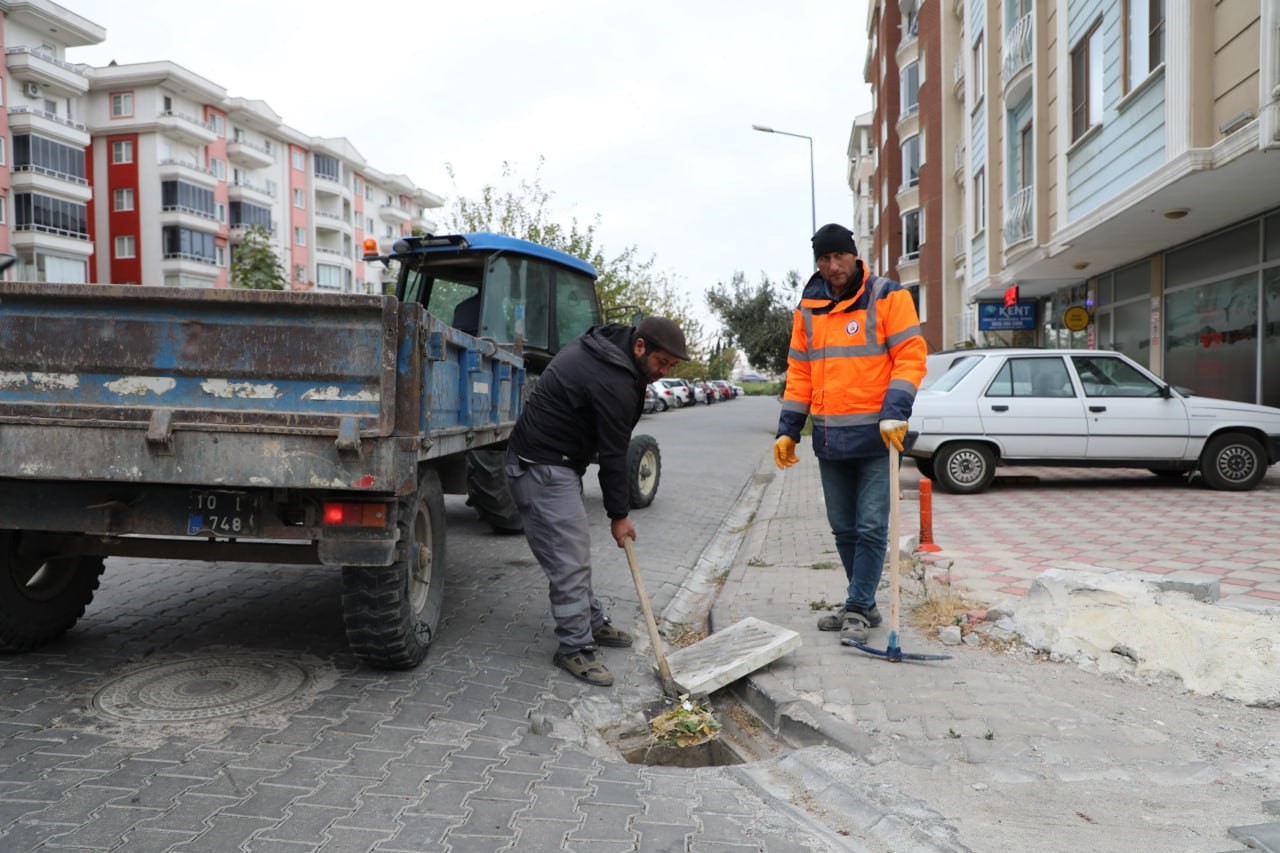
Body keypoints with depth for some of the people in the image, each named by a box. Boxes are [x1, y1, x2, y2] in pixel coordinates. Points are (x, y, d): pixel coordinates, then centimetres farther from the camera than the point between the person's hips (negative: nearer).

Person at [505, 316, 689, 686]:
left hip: (556, 463, 11)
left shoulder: (599, 347, 7)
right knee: (570, 559, -8)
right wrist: (619, 514, -7)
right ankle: (575, 647, 1)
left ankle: (592, 623, 29)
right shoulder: (613, 382, -23)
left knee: (575, 552, 18)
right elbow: (613, 453, -17)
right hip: (543, 469, -11)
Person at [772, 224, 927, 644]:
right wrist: (788, 430, 8)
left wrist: (895, 413, -21)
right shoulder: (807, 308, 10)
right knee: (844, 529, 12)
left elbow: (911, 355, -10)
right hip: (829, 439, 5)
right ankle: (864, 605, 24)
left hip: (876, 435, -5)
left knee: (871, 527, -3)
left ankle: (857, 608, 8)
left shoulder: (887, 297, -4)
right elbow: (799, 372, 13)